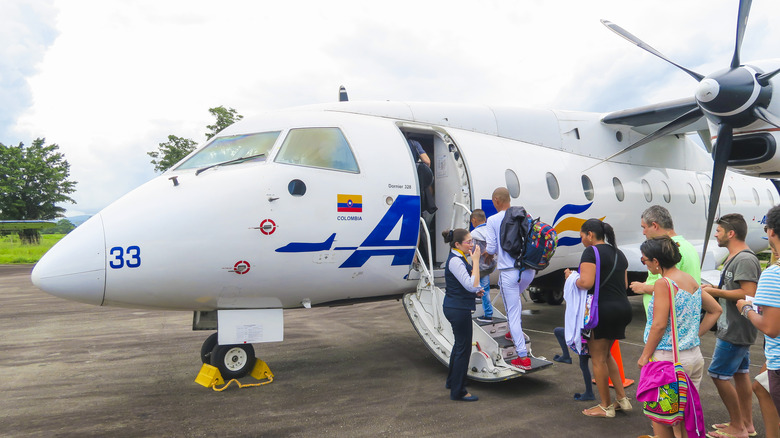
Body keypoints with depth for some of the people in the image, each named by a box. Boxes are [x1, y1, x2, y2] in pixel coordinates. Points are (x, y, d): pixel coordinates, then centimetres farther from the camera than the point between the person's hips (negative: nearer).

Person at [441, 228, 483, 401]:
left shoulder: (458, 259, 12)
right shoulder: (455, 261, -21)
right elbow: (472, 285, -27)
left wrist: (475, 291, 8)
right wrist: (476, 260, -23)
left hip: (455, 307, 11)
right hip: (458, 309, -11)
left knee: (459, 344, 24)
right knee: (463, 348, -1)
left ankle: (452, 382, 40)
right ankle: (458, 392, 10)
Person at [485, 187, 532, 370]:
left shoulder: (493, 220, -6)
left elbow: (491, 248, -7)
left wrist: (485, 251, 16)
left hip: (509, 271, -5)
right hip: (528, 269, 5)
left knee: (513, 313, 2)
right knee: (516, 297, 34)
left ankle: (523, 357, 2)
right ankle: (517, 332, 43)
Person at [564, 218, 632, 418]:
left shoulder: (591, 252, -12)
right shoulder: (619, 253, 15)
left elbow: (586, 283, -22)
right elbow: (624, 284, 19)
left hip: (602, 309, -9)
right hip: (622, 307, 9)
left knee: (598, 358, 4)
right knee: (605, 354, 22)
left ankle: (606, 407, 14)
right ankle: (623, 399, 23)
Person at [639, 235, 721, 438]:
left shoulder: (663, 284, -16)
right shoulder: (692, 281, 8)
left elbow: (659, 325, -19)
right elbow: (716, 310, 18)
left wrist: (644, 356, -11)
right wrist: (696, 334, 16)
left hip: (668, 359, -8)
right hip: (694, 356, 8)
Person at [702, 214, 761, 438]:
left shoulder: (745, 259, -20)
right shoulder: (733, 258, 13)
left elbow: (749, 294, -27)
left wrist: (716, 292, -19)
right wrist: (713, 289, 4)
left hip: (735, 330, -10)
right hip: (733, 328, 10)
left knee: (718, 374, -4)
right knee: (740, 373, 16)